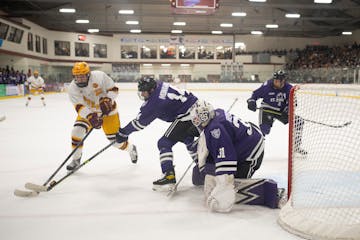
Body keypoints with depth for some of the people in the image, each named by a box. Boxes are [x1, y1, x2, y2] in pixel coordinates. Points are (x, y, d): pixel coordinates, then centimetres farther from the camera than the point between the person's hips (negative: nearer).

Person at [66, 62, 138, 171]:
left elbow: (114, 89, -18)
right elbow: (79, 106, -28)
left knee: (115, 139, 0)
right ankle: (76, 160, 2)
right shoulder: (73, 88, -20)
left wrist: (107, 100, -36)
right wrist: (90, 116, -45)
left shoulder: (99, 76, -27)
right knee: (77, 131, -18)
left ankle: (131, 149, 34)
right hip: (88, 111, 3)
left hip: (107, 110, -2)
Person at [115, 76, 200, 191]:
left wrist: (124, 133, -1)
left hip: (185, 116, -10)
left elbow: (141, 121, -11)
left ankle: (169, 176, -12)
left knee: (164, 143, -7)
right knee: (187, 139, 30)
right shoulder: (160, 85, 4)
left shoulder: (155, 101, -19)